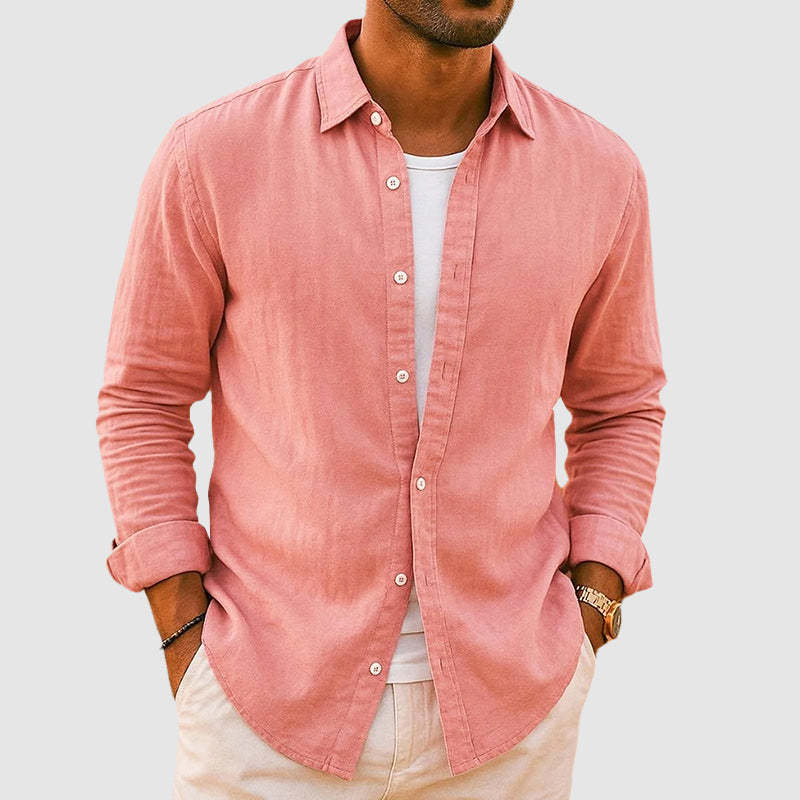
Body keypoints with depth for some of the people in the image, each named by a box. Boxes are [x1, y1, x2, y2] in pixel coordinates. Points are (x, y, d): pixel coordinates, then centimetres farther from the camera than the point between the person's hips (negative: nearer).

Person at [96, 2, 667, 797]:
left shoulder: (599, 171, -7)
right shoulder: (214, 156, -12)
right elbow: (144, 399, -1)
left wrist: (591, 612, -4)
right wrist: (186, 645, -7)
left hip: (504, 699, 2)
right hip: (274, 700, -1)